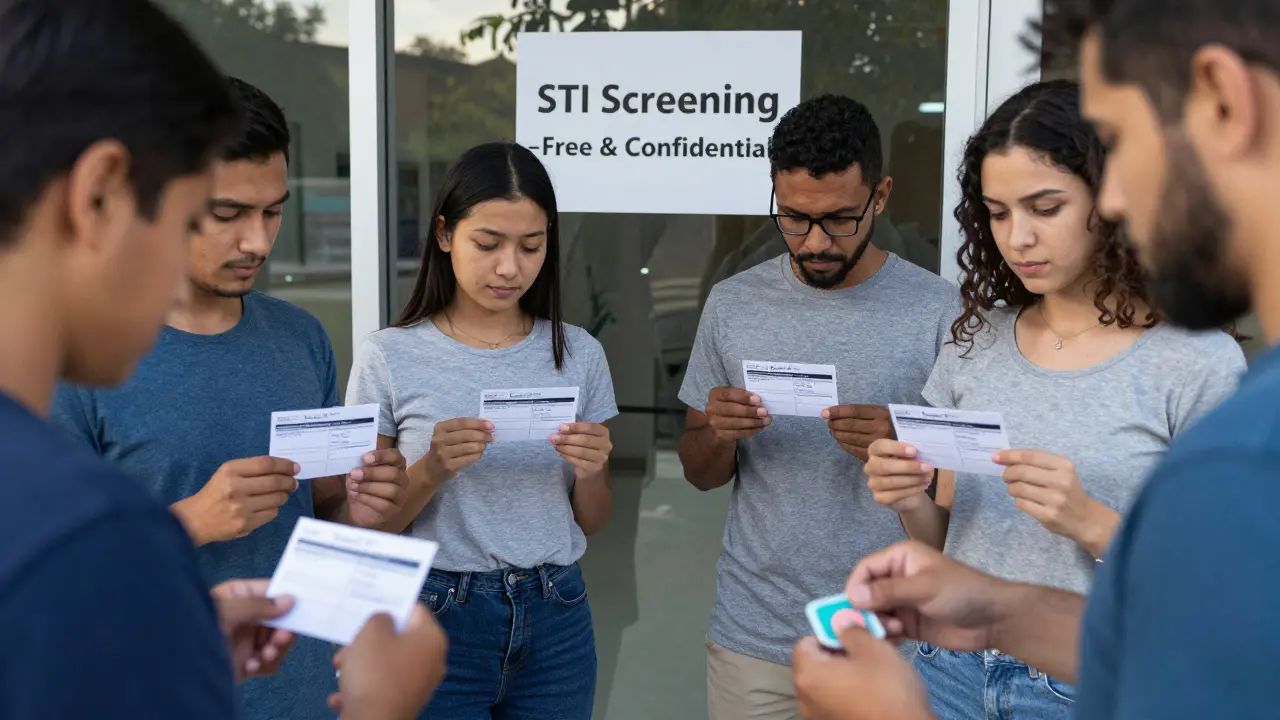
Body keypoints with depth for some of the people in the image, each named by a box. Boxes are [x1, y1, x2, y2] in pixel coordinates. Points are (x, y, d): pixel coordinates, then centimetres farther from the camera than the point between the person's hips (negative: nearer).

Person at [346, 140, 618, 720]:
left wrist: (590, 472, -14)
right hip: (439, 614, -3)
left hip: (554, 614, 3)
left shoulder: (577, 353, 0)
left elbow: (590, 522, 7)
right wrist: (430, 471, -22)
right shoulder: (391, 357, -8)